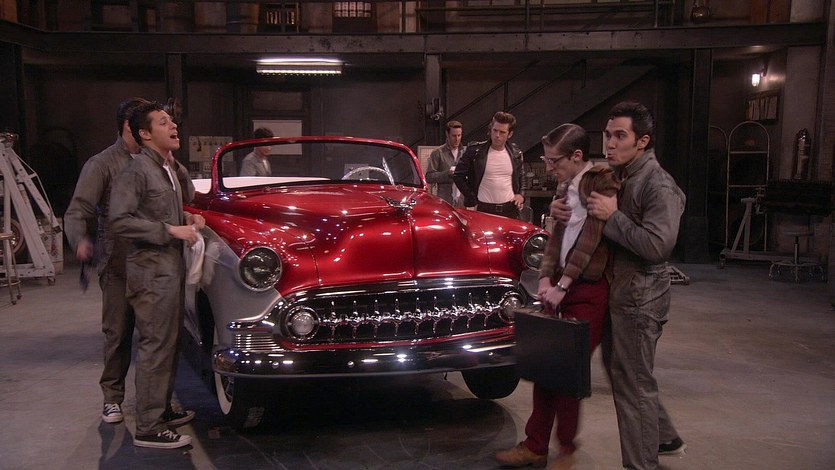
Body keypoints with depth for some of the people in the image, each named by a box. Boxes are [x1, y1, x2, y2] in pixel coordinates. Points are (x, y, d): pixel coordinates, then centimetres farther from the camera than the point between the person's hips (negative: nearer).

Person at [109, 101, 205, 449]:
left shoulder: (173, 168, 13)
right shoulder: (137, 171, -14)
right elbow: (120, 221, -21)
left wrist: (189, 217, 10)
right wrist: (170, 230, -22)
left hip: (173, 267, 9)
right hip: (152, 271, -9)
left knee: (169, 343, 17)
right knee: (156, 347, -4)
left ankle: (162, 406, 32)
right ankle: (149, 429, 4)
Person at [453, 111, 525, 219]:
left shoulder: (516, 153, 9)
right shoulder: (475, 150, -3)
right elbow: (458, 176, 0)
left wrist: (520, 195, 5)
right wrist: (472, 201, -3)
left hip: (510, 210, 3)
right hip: (483, 209, -3)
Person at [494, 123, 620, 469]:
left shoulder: (602, 182, -11)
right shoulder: (566, 186, 14)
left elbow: (590, 237, -18)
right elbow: (558, 234, 9)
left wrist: (562, 285, -19)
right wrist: (546, 279, -4)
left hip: (590, 289, -7)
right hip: (562, 286, 7)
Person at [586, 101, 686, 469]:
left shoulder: (659, 186, -18)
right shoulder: (617, 177, 9)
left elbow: (657, 245, -27)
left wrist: (613, 216, -22)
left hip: (641, 297, -9)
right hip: (618, 291, 9)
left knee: (633, 383, 1)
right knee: (618, 368, 21)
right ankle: (665, 438, 40)